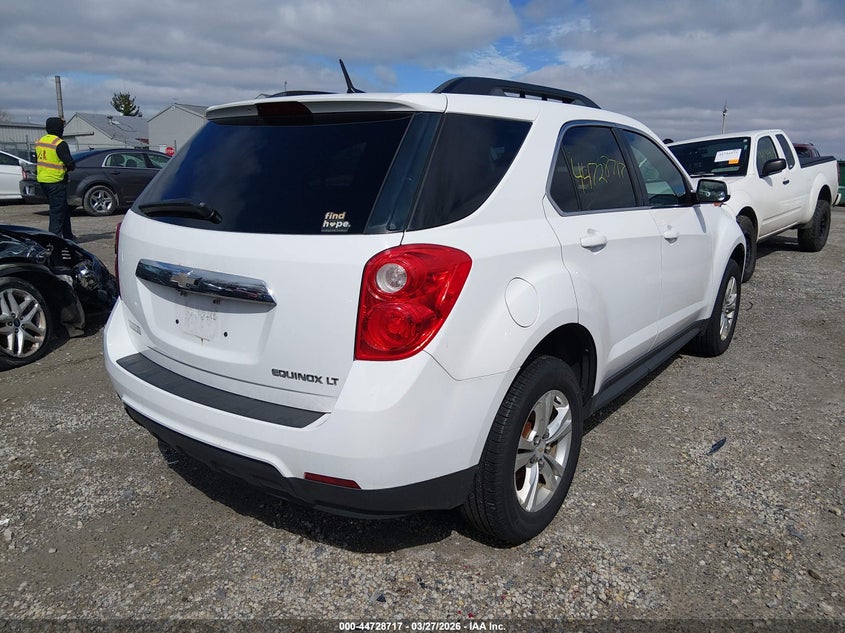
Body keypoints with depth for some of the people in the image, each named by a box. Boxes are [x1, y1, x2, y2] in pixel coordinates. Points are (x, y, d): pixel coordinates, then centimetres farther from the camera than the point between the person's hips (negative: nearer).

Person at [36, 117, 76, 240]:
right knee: (57, 210, -2)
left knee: (64, 208, 18)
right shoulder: (60, 144, -16)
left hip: (42, 179, 8)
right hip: (56, 181, -8)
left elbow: (37, 161, 18)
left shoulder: (39, 142, 11)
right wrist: (67, 169, 4)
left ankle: (68, 235, 25)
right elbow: (70, 164, -17)